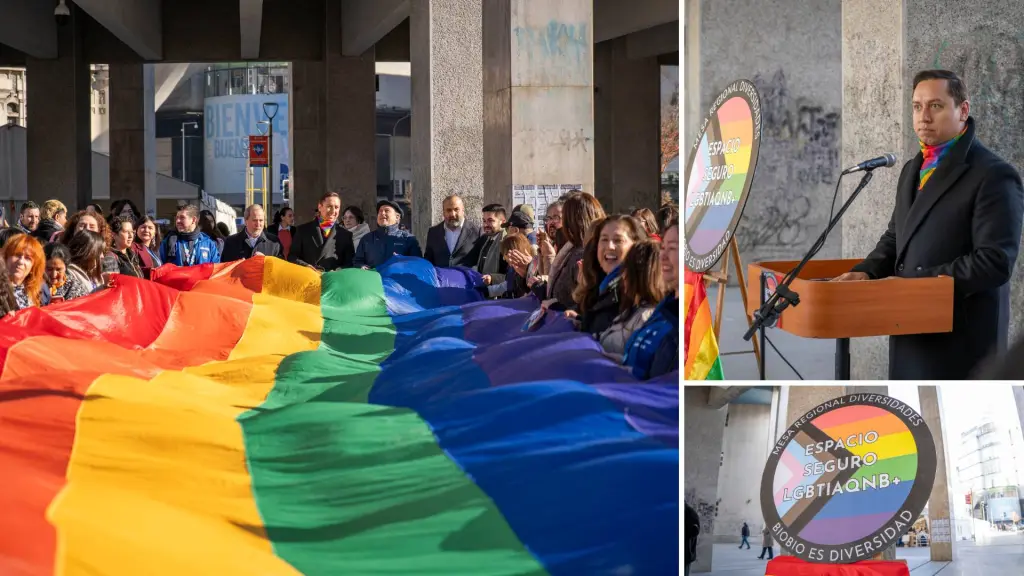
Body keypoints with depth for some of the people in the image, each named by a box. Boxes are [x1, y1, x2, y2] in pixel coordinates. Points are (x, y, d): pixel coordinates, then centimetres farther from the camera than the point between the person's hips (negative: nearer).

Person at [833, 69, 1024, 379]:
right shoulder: (914, 169, 16)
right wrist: (866, 272, 1)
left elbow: (995, 262, -21)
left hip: (960, 339, -9)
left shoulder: (993, 176, -13)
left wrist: (916, 282, -22)